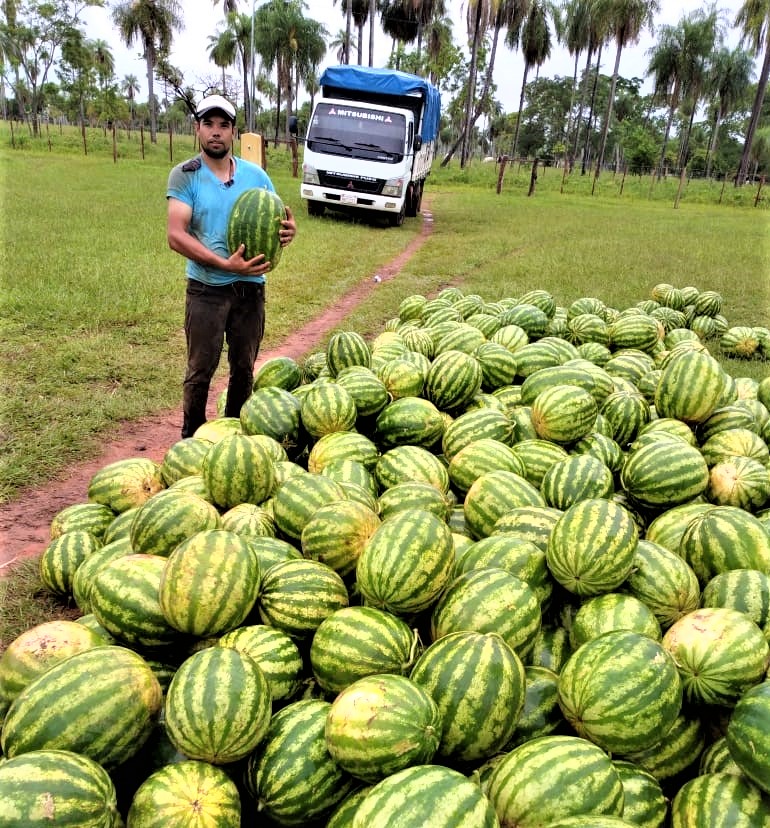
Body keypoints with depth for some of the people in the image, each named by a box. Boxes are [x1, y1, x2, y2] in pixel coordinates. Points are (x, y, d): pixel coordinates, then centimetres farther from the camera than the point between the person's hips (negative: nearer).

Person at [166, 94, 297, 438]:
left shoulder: (255, 174, 5)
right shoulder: (184, 175, -5)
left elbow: (277, 220, 11)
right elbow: (176, 235, -15)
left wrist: (289, 230, -15)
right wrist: (225, 264, -26)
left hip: (251, 287, 4)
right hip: (206, 289, -3)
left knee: (244, 368, 14)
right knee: (200, 371, 5)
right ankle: (192, 439, 22)